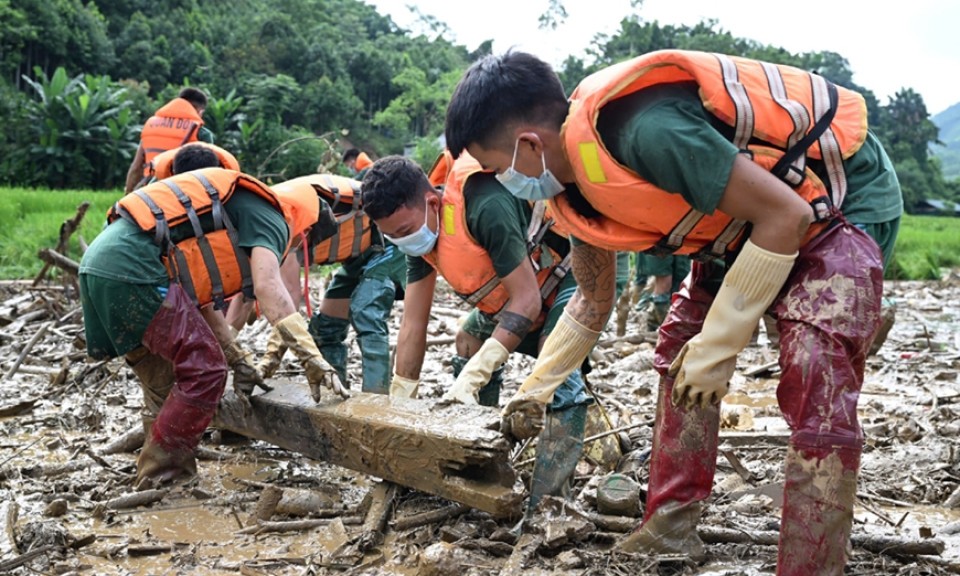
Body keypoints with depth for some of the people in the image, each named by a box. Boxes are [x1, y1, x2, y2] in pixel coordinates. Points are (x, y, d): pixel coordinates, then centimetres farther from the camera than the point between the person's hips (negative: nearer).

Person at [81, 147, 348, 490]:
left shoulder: (226, 219, 31)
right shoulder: (269, 217, 3)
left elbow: (203, 301, 33)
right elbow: (268, 288, -16)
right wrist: (313, 361, -21)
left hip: (98, 263, 10)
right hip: (133, 269, -10)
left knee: (165, 384, 19)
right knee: (203, 372, -4)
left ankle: (163, 476, 24)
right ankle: (160, 477, 2)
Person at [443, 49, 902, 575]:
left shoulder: (648, 131, -34)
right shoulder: (574, 185, -4)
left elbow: (785, 215, -28)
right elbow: (593, 302, 11)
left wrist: (716, 346, -23)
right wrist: (534, 389, 17)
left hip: (842, 201, -9)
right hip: (749, 228, 9)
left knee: (816, 389, -22)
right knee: (680, 349, 9)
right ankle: (670, 531, 17)